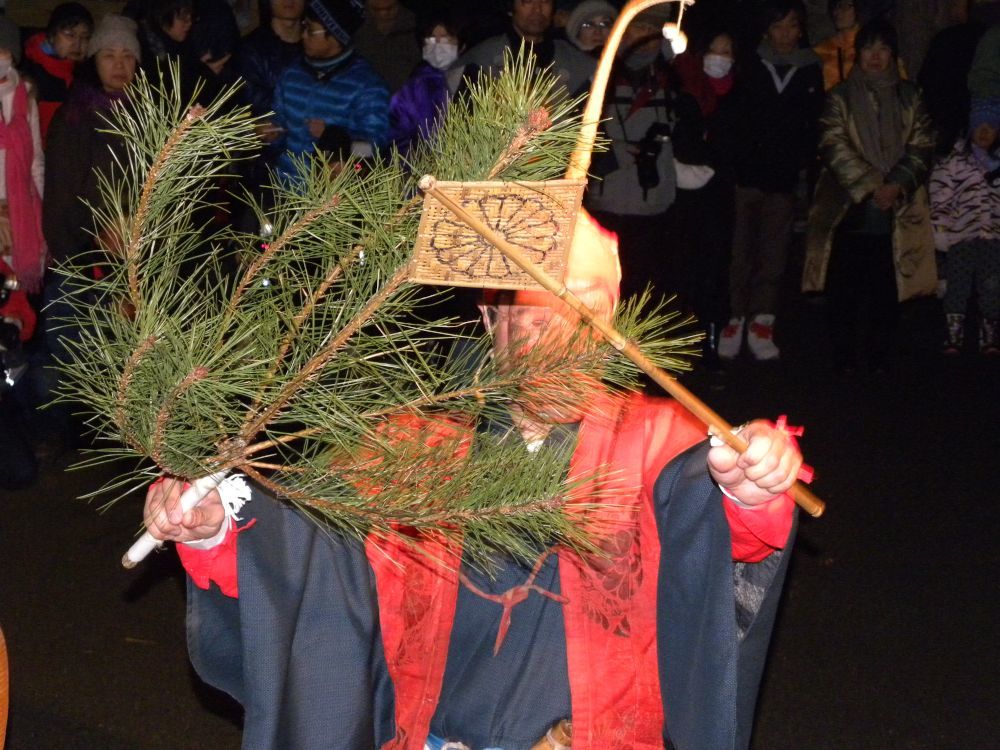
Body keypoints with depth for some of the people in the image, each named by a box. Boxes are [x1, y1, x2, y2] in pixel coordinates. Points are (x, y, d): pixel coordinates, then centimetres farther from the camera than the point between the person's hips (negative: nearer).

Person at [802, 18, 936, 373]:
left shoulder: (909, 98, 12)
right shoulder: (841, 97, 6)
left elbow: (921, 148, 6)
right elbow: (834, 147, -5)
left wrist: (897, 185, -10)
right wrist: (869, 185, -13)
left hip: (897, 209, 2)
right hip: (850, 208, -2)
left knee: (887, 286, 1)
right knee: (845, 286, -2)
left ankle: (879, 354, 11)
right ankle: (844, 354, 8)